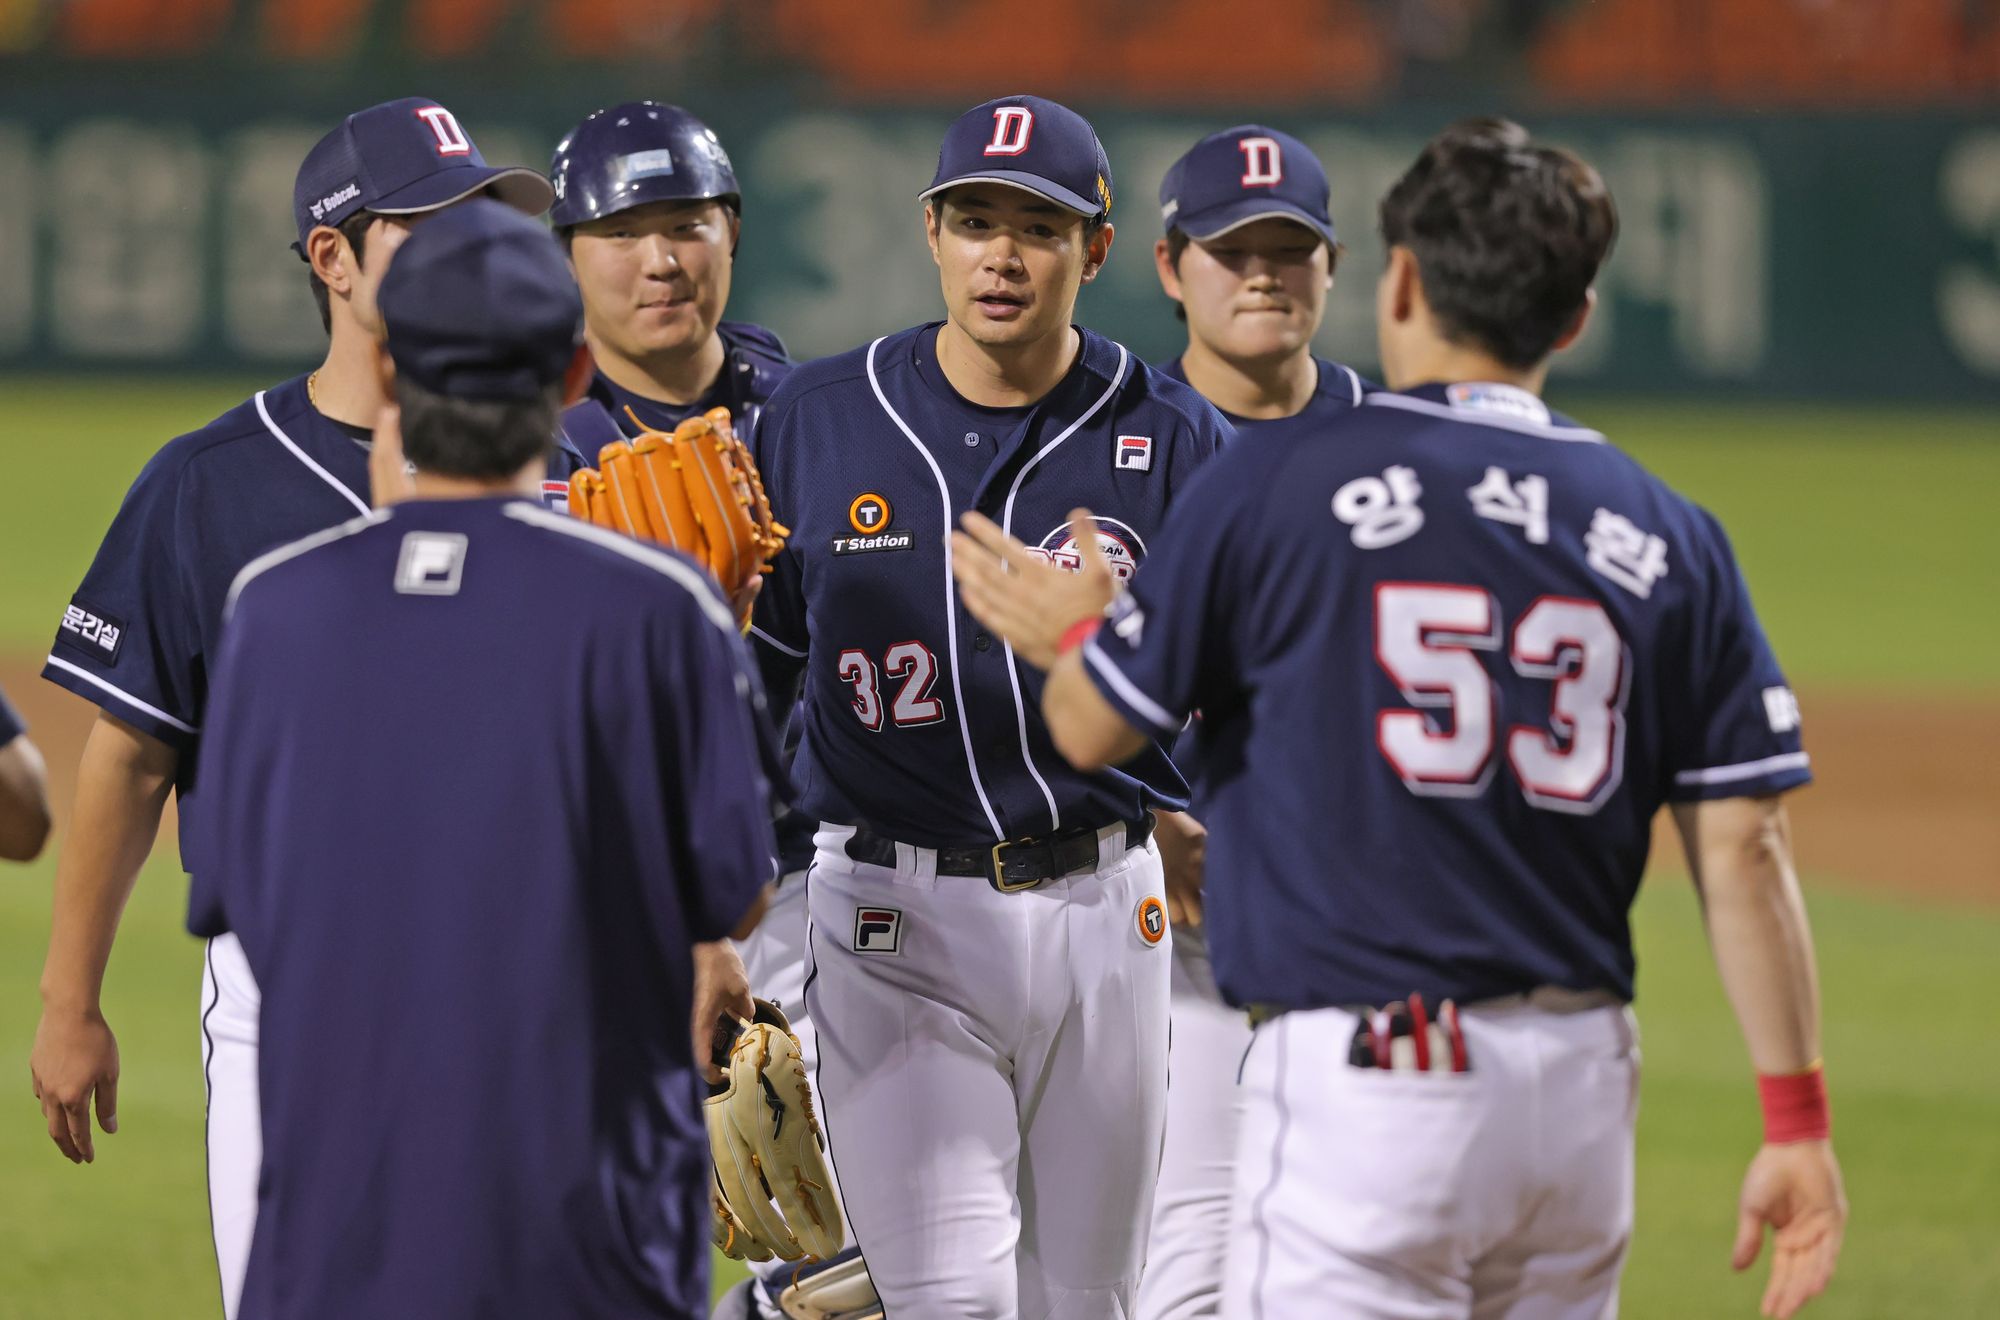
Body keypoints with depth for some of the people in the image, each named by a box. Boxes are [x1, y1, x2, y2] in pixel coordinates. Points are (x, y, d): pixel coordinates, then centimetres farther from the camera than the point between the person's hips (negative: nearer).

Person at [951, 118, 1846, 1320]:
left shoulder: (1280, 485, -4)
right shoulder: (1664, 534, 6)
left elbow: (1092, 729, 5)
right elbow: (1744, 844, 3)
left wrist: (1071, 631, 28)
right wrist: (1797, 1119, 5)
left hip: (1368, 1076, -5)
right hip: (1584, 1085, 5)